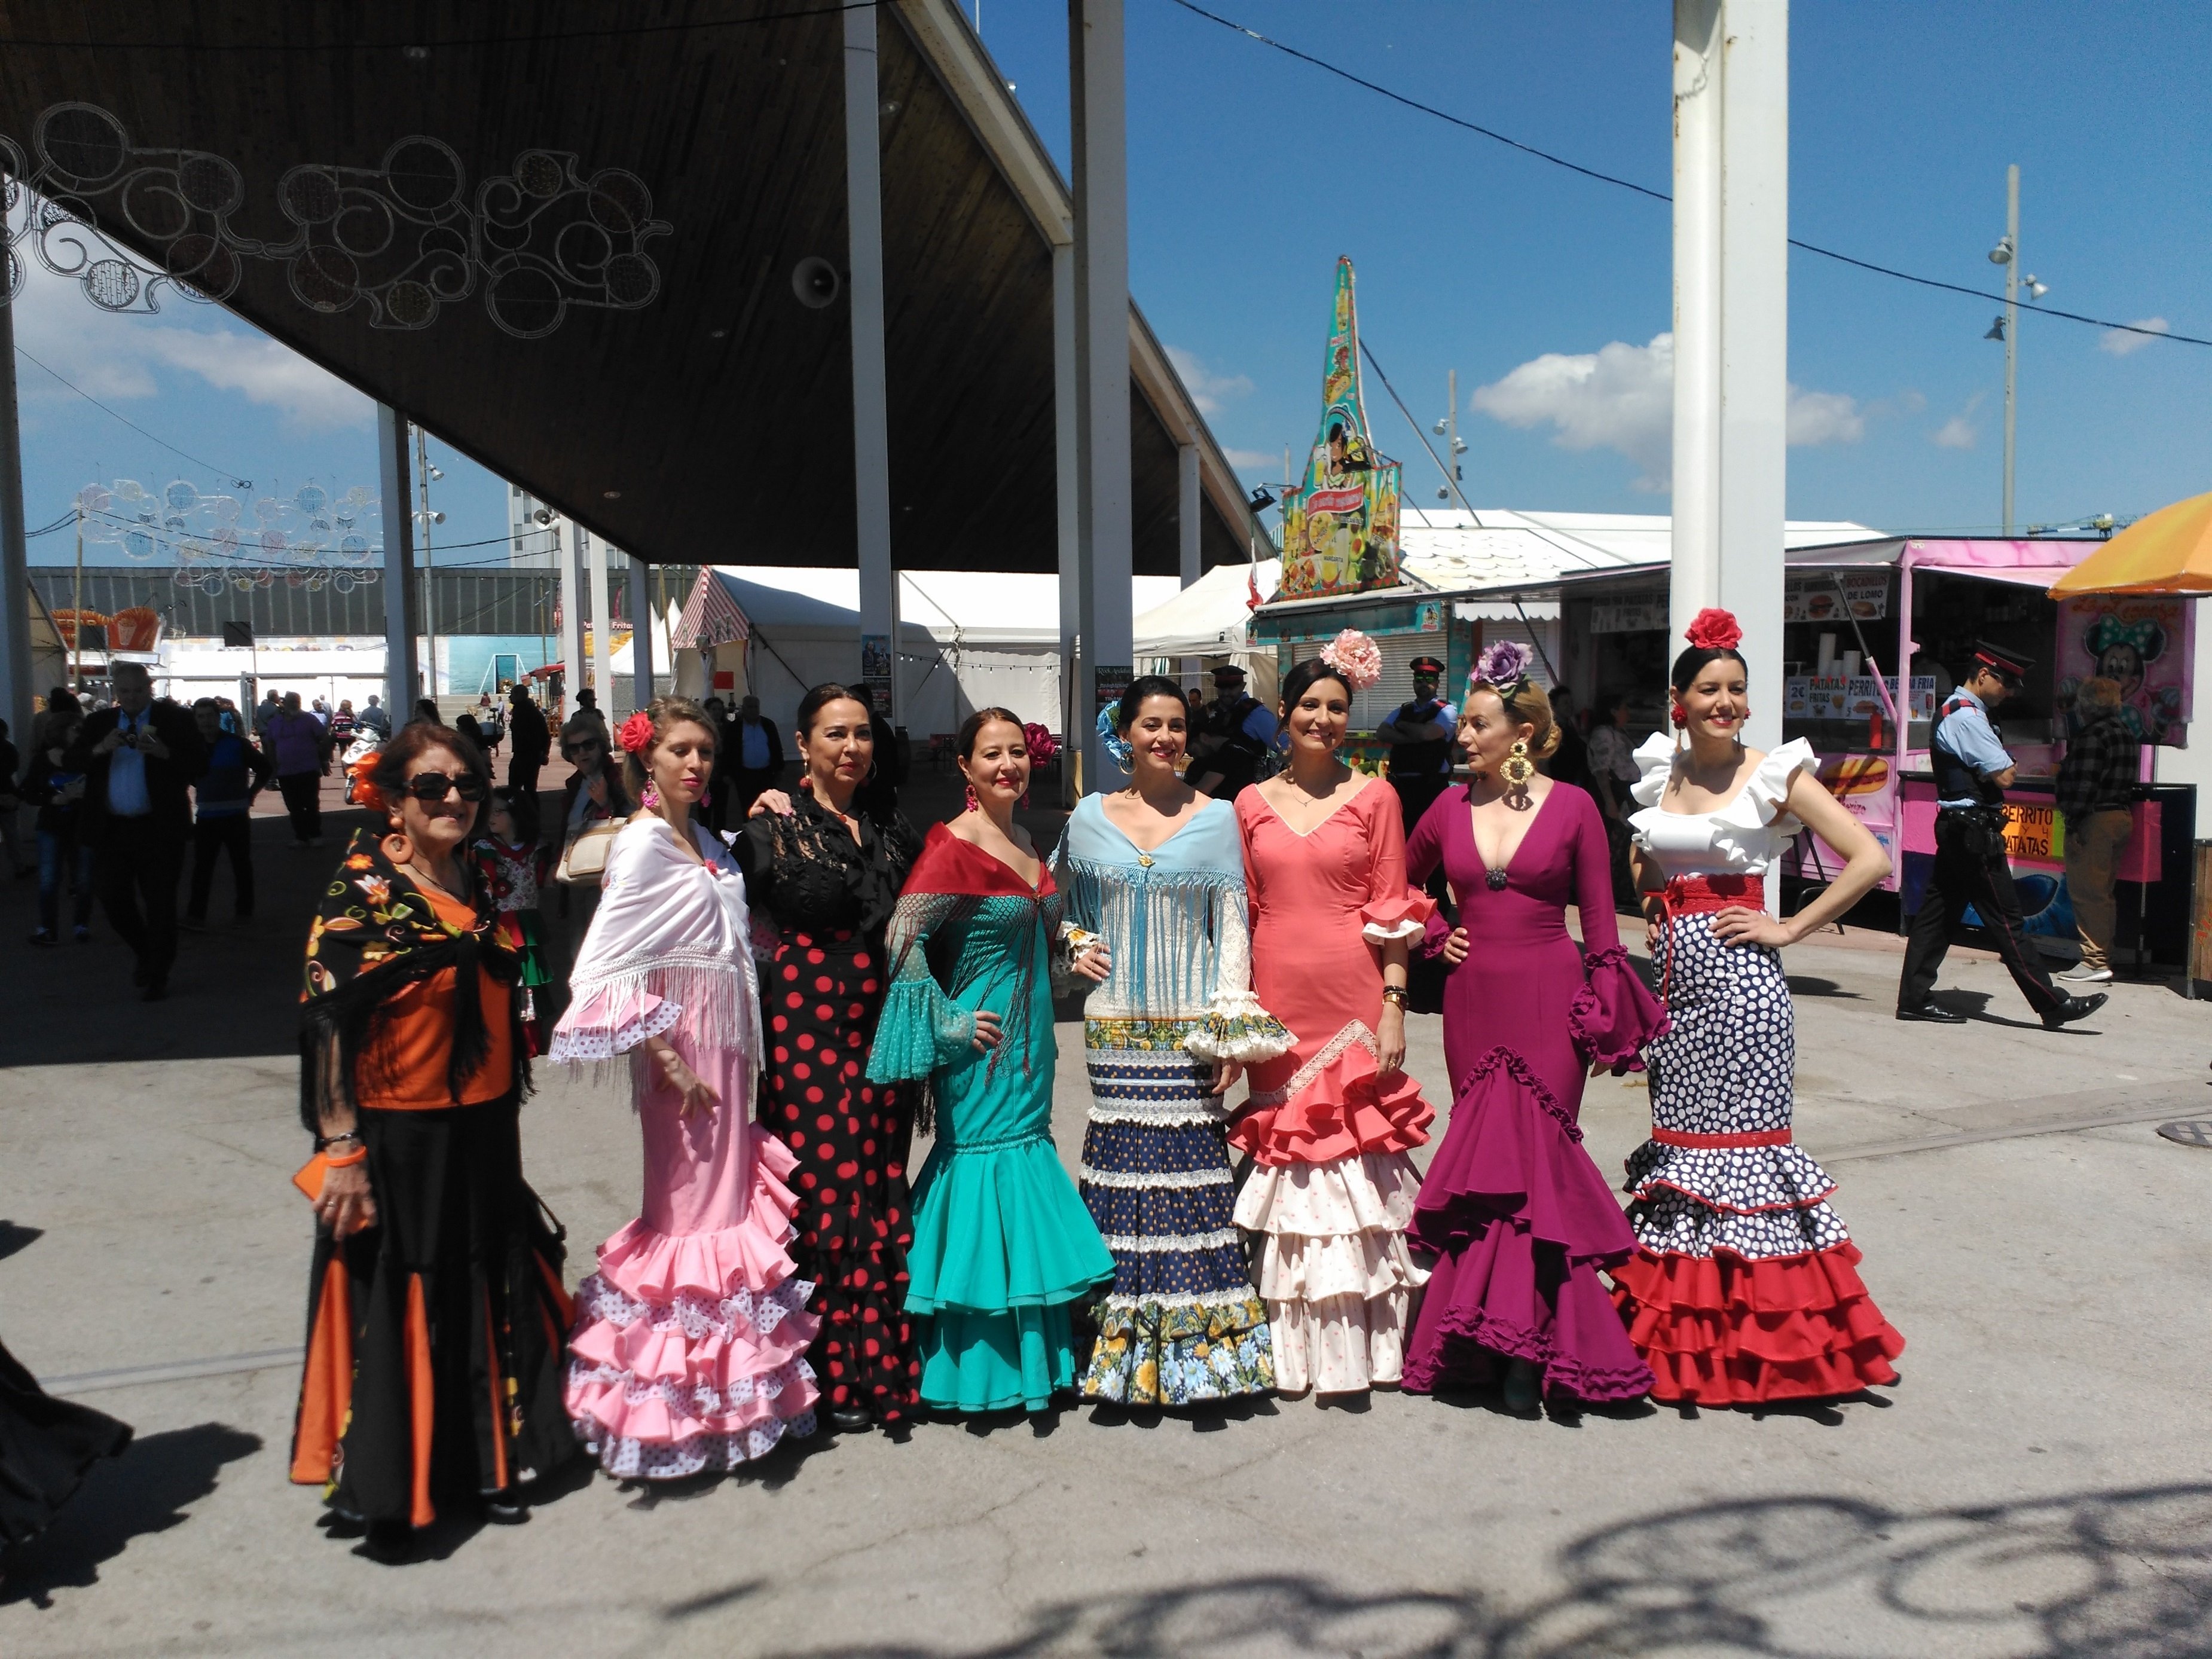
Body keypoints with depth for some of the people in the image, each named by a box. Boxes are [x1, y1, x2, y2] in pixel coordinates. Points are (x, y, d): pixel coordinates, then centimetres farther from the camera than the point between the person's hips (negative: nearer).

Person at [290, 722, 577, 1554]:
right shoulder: (363, 892, -12)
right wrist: (341, 1149, -21)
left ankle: (486, 1464, 32)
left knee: (487, 1297, 15)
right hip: (398, 1137, -6)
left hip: (483, 1133, 7)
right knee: (392, 1305, 5)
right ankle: (387, 1489, 22)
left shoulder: (477, 880, 7)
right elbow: (327, 1024, -17)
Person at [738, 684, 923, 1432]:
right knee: (825, 1196, -1)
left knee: (883, 1198, 8)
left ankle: (884, 1368, 20)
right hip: (807, 1032, -5)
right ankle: (831, 1377, 13)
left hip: (884, 1034, 5)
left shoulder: (891, 832, 12)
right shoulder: (774, 826, -3)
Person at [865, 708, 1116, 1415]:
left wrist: (1071, 962, 8)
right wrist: (948, 1022, -19)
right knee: (986, 1153, -2)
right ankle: (979, 1369, 11)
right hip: (984, 1040, -8)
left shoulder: (1023, 840, 11)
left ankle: (1029, 1352, 27)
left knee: (1027, 1146, 13)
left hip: (1029, 1036, 8)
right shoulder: (953, 845, -14)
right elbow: (903, 938, -22)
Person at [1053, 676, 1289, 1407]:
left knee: (1191, 1171, -2)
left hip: (1192, 1023, -1)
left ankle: (1198, 1339, 9)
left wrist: (1231, 1028, -6)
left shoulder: (1217, 817, 4)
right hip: (1116, 1025, 1)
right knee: (1122, 1167, 2)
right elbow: (1065, 911, 17)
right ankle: (1127, 1335, 13)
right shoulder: (1088, 818, 7)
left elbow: (1233, 926, 1)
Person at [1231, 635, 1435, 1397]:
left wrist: (1394, 1005, -6)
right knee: (1285, 1152, 5)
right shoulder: (1251, 804, 9)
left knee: (1355, 1154, 1)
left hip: (1353, 996, -2)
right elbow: (1241, 915, 10)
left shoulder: (1374, 797, 4)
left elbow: (1392, 910, 1)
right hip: (1278, 1000, 2)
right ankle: (1296, 1346, 17)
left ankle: (1356, 1345, 13)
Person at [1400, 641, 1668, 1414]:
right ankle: (1487, 1331, 16)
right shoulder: (1451, 807, 6)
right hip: (1474, 997, 3)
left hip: (1547, 996, -3)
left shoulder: (1572, 807, -3)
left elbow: (1599, 920, -1)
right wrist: (1436, 936, 8)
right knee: (1483, 1154, 7)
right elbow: (1401, 885, 22)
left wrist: (1606, 1009, -5)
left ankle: (1525, 1350, 2)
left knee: (1535, 1150, -4)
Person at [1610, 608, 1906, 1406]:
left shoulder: (1775, 774, -4)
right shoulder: (1661, 774, 10)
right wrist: (1656, 913, 10)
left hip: (1739, 979, -5)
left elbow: (1869, 860, -10)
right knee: (1676, 1138, 9)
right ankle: (1681, 1330, 20)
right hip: (1674, 974, 6)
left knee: (1743, 1136, -2)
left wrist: (1789, 929, -10)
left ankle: (1758, 1332, 10)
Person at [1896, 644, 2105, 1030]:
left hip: (1955, 825, 10)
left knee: (1938, 911, 9)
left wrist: (2000, 767, -1)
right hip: (1974, 830, -10)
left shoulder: (1953, 710, 16)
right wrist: (2007, 767, 1)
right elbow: (2004, 777, -19)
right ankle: (2053, 1005, 1)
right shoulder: (1969, 717, -17)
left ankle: (1914, 998, 10)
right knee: (2006, 920, -5)